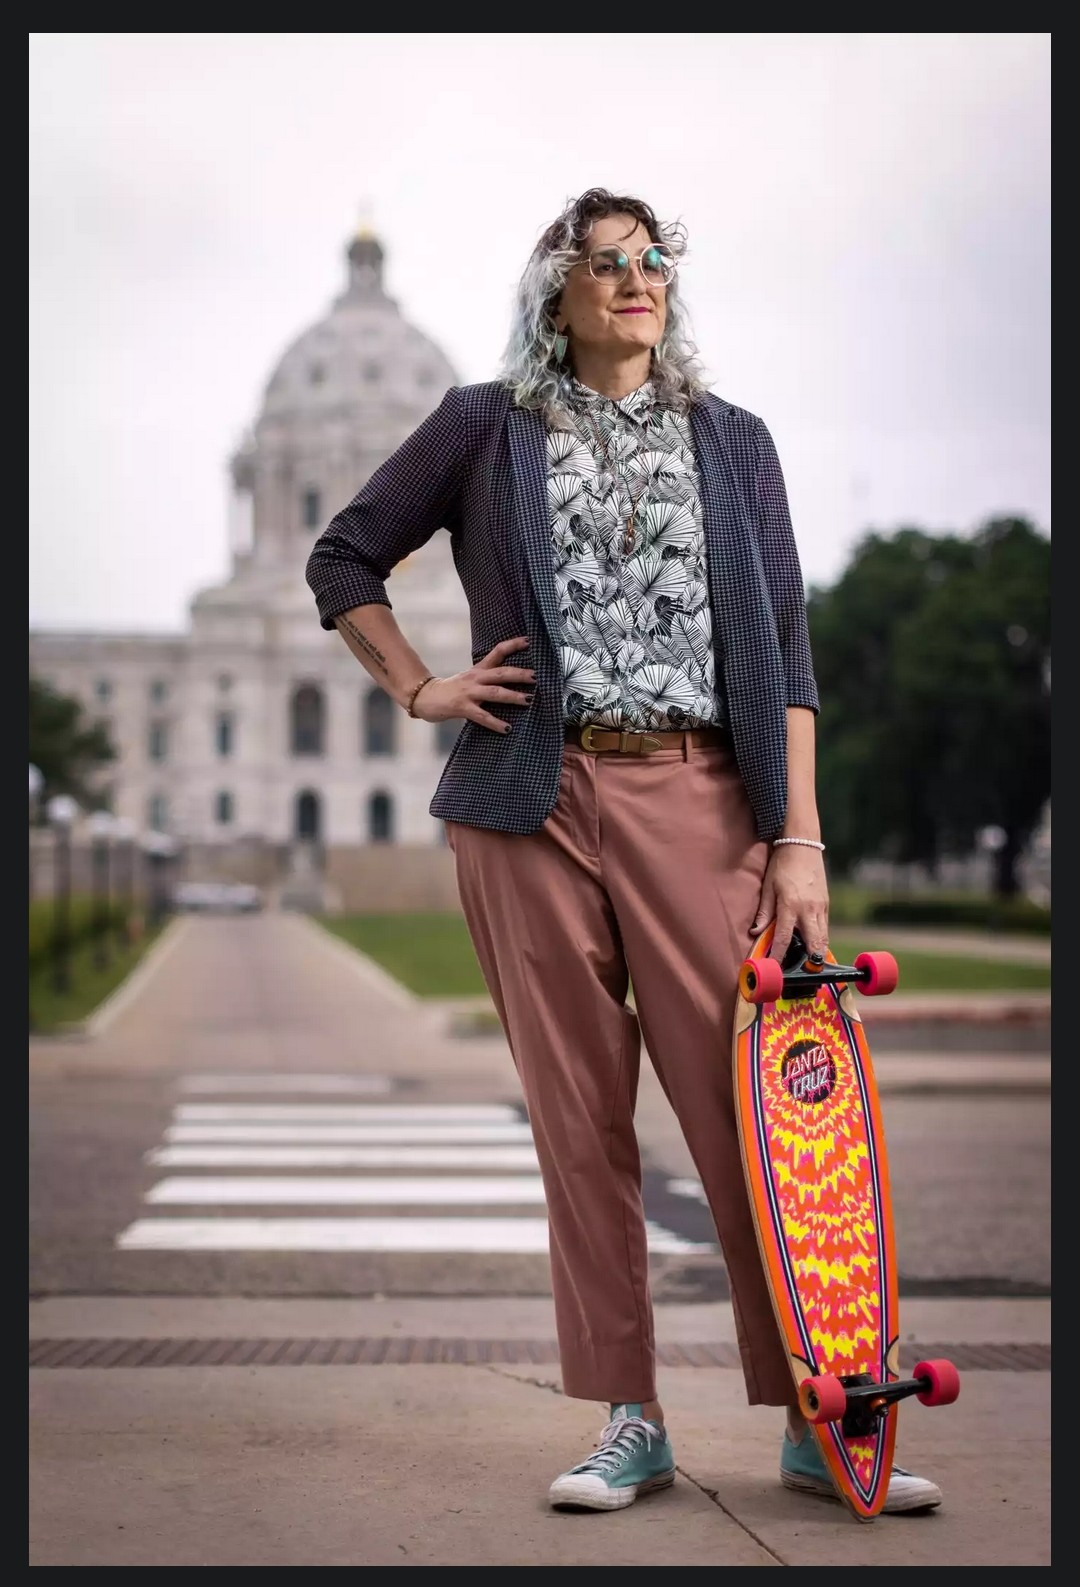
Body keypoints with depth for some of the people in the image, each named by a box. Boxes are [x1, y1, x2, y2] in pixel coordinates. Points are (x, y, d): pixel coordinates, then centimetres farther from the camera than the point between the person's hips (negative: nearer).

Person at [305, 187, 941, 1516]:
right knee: (579, 1119, 2)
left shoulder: (731, 442, 14)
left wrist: (800, 838, 0)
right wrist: (419, 690, 5)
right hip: (533, 804, 0)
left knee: (754, 1106, -4)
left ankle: (816, 1421, 5)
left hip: (695, 801, 0)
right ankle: (630, 1425, 12)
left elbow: (783, 647, 8)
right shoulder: (485, 426, 11)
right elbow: (342, 558, 18)